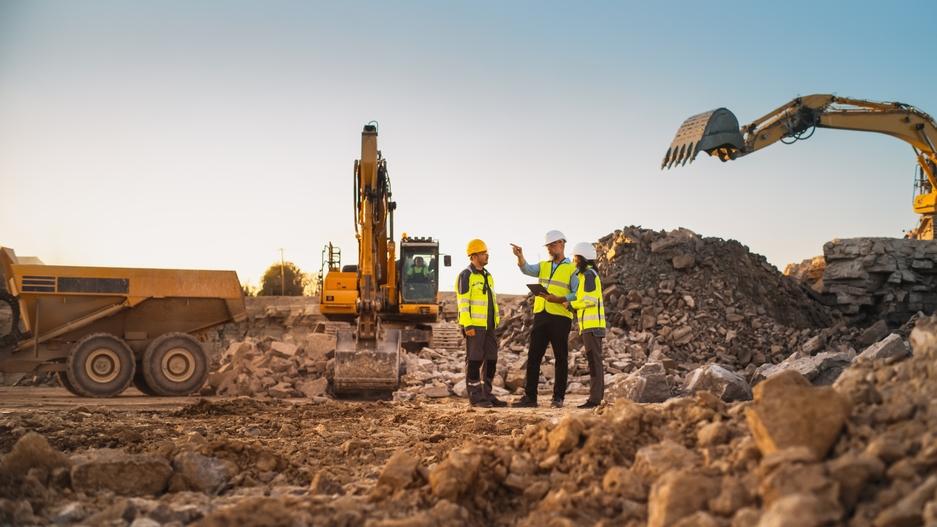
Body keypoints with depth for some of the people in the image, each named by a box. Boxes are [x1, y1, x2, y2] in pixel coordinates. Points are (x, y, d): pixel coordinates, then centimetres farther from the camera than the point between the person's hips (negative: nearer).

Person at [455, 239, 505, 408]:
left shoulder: (487, 275, 17)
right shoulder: (466, 276, -9)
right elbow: (462, 302, -14)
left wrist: (495, 321, 18)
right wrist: (467, 325, -20)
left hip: (488, 325, 8)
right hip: (474, 326, -8)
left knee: (491, 359, 9)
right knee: (474, 360, -3)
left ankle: (486, 394, 17)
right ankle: (475, 397, 3)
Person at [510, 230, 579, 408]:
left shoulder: (572, 269, 2)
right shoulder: (543, 265, 16)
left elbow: (577, 294, -6)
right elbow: (527, 269, -4)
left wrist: (558, 299, -20)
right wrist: (520, 256, -23)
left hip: (560, 317, -5)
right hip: (540, 316, 5)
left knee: (561, 358, 3)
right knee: (533, 357, 3)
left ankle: (558, 397, 10)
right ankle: (530, 396, 8)